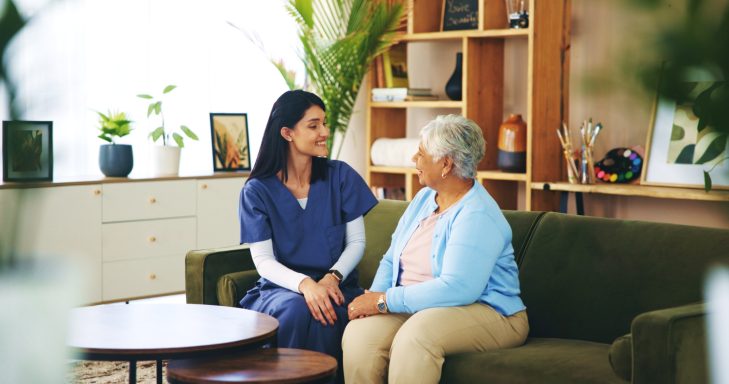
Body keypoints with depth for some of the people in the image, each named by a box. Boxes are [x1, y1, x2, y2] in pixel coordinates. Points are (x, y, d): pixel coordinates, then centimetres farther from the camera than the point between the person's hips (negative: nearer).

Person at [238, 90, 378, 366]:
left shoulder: (341, 176, 3)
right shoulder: (257, 191, -1)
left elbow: (357, 242, 4)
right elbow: (263, 260, -8)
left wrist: (332, 277, -16)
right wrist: (304, 284, -27)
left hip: (335, 285, 1)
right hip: (282, 288, -1)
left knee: (328, 311, -34)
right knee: (296, 309, -35)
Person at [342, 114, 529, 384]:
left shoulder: (477, 216, -16)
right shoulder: (424, 198, 12)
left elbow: (458, 288, -27)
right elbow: (392, 260, 16)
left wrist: (385, 301, -22)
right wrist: (374, 296, -7)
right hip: (421, 308, 7)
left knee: (415, 334, -39)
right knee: (359, 332, -24)